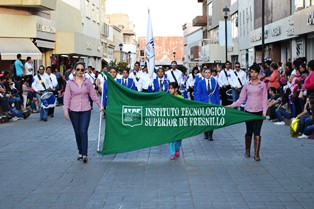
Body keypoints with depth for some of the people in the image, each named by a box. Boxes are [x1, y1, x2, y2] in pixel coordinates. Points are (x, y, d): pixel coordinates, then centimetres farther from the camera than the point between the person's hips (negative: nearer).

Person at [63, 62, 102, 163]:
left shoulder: (88, 81, 3)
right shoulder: (70, 82, 1)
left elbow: (93, 95, 7)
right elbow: (67, 97, 1)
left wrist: (100, 105, 6)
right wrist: (66, 110, -5)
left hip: (85, 110, -1)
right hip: (73, 110, 1)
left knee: (83, 131, -10)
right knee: (77, 132, 8)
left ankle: (84, 154, -7)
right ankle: (80, 152, 21)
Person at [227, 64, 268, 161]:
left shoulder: (262, 85, 2)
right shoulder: (247, 85, 5)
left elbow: (264, 99, 1)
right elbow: (241, 99, 4)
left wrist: (264, 111, -8)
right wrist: (232, 105, -6)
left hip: (259, 111, -1)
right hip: (248, 111, 1)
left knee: (257, 132, -5)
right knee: (249, 132, 10)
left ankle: (256, 153, -2)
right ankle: (247, 150, 27)